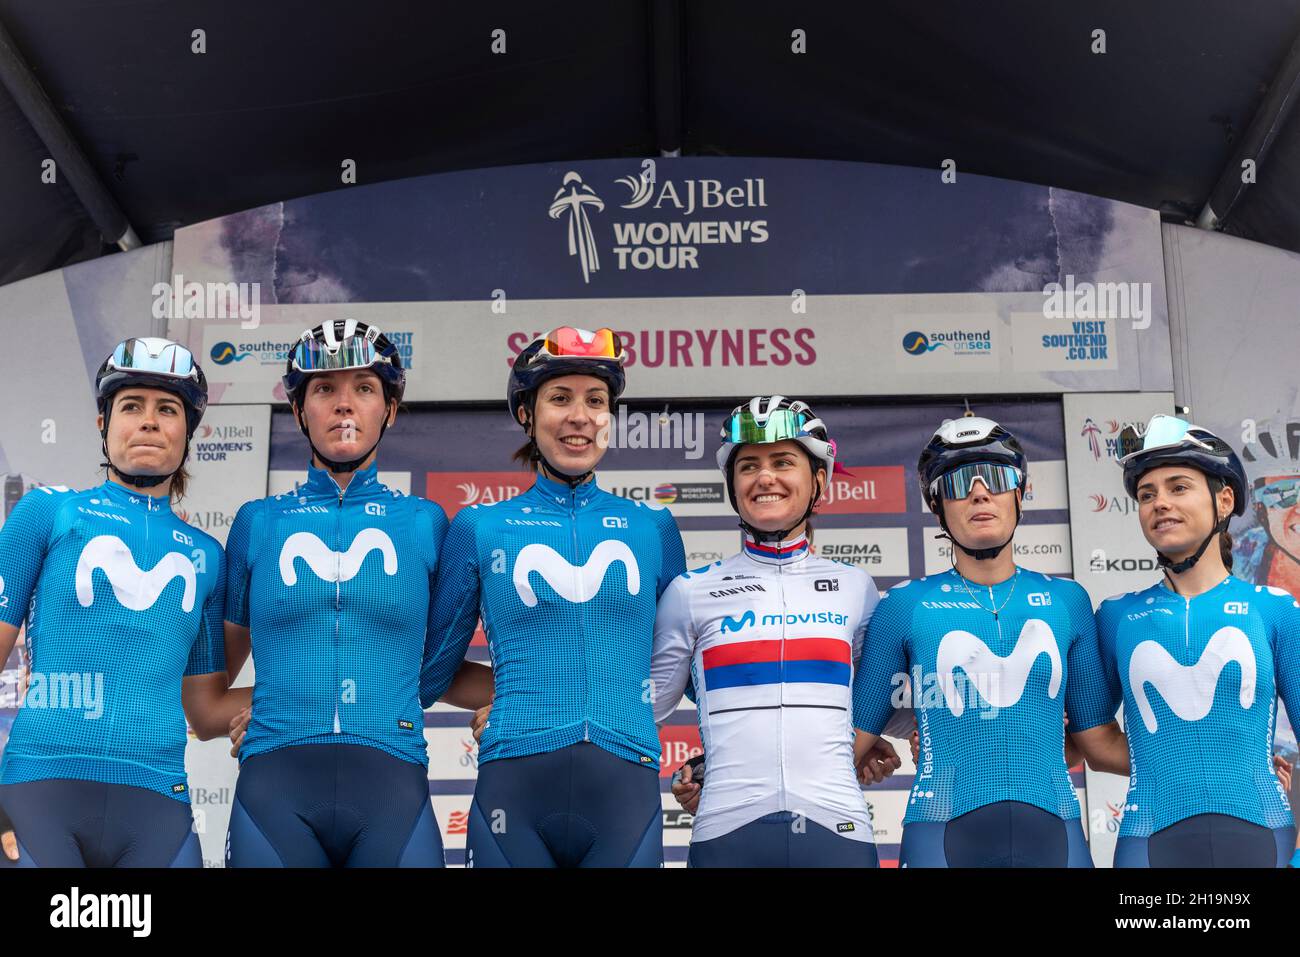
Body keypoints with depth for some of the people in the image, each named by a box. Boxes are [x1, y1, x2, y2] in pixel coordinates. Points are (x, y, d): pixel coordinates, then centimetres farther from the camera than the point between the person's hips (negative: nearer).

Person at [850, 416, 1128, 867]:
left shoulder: (1067, 600, 10)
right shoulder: (905, 605, 4)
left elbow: (1101, 744, 13)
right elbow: (854, 738, 5)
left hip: (1054, 830, 2)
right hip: (944, 832, -2)